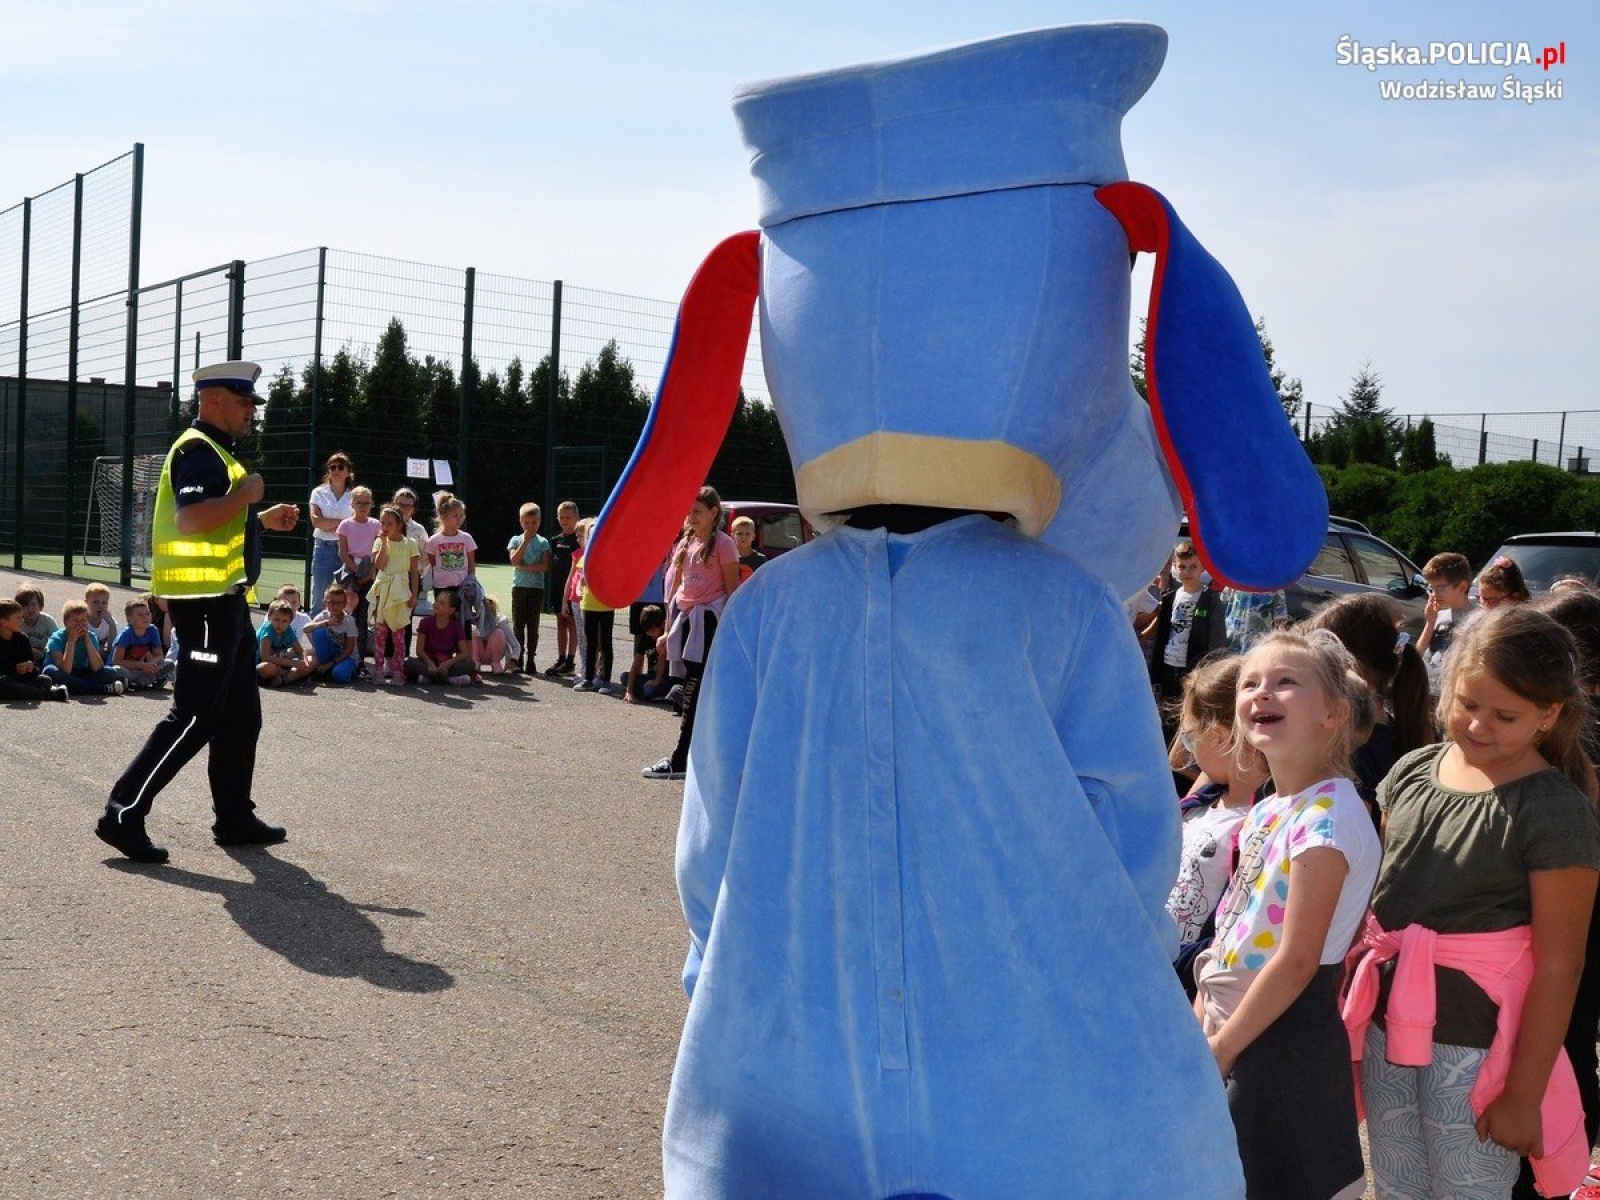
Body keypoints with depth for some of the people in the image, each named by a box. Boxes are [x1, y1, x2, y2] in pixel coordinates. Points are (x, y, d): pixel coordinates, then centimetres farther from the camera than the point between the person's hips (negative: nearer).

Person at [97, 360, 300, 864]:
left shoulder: (216, 452, 20)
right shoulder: (197, 450, -13)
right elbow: (191, 520, -28)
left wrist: (264, 519, 17)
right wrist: (247, 493, -18)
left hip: (226, 600, 11)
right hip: (206, 601, -11)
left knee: (241, 716, 14)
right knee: (194, 717, -9)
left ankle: (234, 817, 23)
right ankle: (124, 815, -3)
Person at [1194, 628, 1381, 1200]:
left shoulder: (1327, 817, -20)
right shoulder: (1265, 813, 6)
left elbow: (1297, 961, -22)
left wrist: (1219, 1050, -16)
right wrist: (1198, 1024, 12)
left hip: (1285, 1040, -8)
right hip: (1235, 1028, 8)